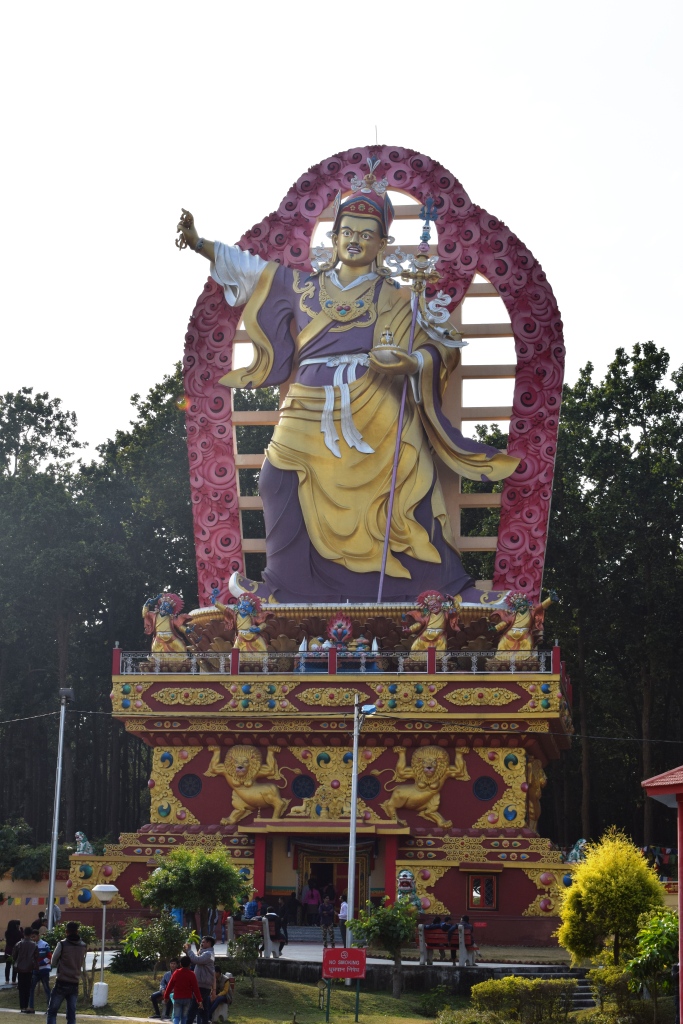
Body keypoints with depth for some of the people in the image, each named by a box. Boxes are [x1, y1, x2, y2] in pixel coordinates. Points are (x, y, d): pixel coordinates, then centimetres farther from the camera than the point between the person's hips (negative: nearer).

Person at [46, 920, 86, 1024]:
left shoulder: (62, 944, -10)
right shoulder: (83, 946, 4)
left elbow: (53, 963, 2)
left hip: (62, 983, -4)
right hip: (74, 984, 4)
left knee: (52, 1012, 3)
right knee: (71, 1015, 7)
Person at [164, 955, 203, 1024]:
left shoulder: (175, 973, 0)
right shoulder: (191, 974, -7)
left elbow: (170, 986, 6)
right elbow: (195, 988, -8)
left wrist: (166, 996, 17)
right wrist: (199, 1000, -4)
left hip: (177, 998, 1)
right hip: (187, 998, -1)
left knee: (176, 1017, -2)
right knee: (184, 1017, 12)